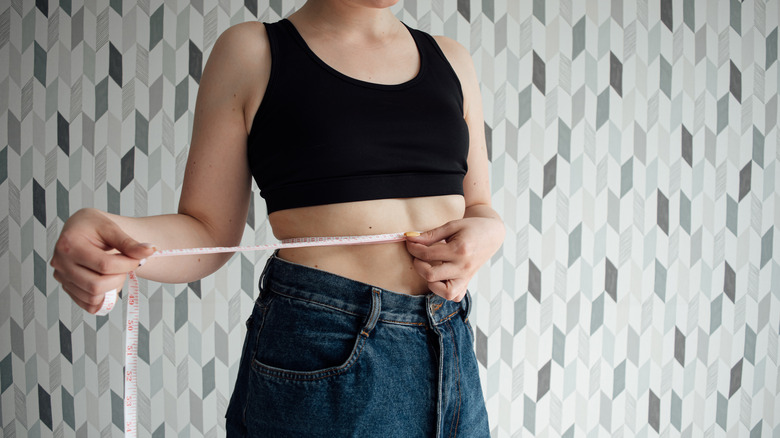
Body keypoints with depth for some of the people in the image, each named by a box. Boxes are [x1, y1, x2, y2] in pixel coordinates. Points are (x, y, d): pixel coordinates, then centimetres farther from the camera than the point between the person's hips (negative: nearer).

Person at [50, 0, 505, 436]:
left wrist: (488, 230, -7)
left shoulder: (451, 59, 10)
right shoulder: (252, 50, -1)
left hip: (449, 359, 4)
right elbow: (208, 232, -3)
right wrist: (108, 232, -24)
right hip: (319, 354, -4)